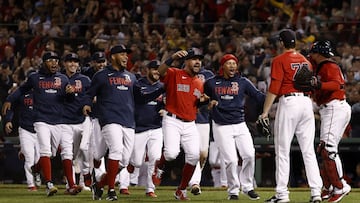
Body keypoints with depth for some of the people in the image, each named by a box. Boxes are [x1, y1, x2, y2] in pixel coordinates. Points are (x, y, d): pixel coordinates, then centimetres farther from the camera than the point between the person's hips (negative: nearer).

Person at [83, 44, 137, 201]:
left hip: (129, 122, 6)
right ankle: (111, 189, -21)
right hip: (110, 120, -6)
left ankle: (99, 185, 16)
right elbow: (90, 93, 13)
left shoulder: (131, 77, 23)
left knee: (124, 160, 0)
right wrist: (87, 104, -6)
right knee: (116, 149, -25)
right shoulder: (101, 76, 8)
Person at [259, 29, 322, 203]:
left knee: (282, 151, -1)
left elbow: (274, 88, -11)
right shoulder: (305, 61, 14)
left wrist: (265, 112, -10)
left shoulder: (279, 61, -5)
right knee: (308, 150, 5)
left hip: (288, 102, -6)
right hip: (307, 102, 6)